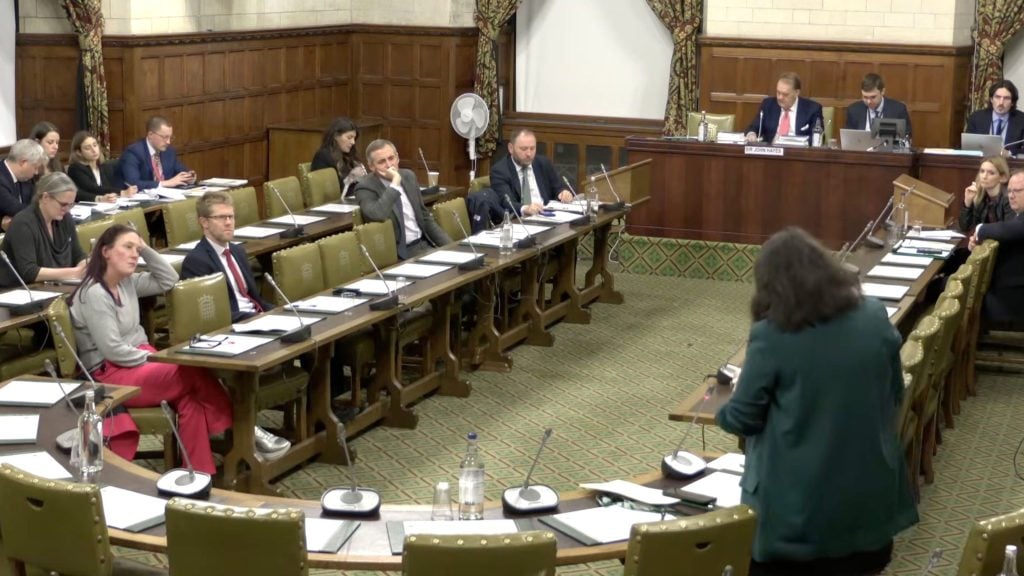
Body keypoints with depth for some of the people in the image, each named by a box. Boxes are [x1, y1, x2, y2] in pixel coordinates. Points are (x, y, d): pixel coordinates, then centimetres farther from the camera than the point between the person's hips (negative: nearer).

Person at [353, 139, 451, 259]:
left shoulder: (409, 176, 10)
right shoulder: (365, 187, -9)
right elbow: (377, 216, -30)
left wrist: (450, 246, 8)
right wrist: (395, 184, -22)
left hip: (424, 245, 6)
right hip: (398, 254, -6)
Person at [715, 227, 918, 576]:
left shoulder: (770, 335, -15)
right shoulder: (875, 317, -3)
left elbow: (743, 418, -7)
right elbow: (895, 396, 10)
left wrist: (723, 413, 14)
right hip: (870, 496, 4)